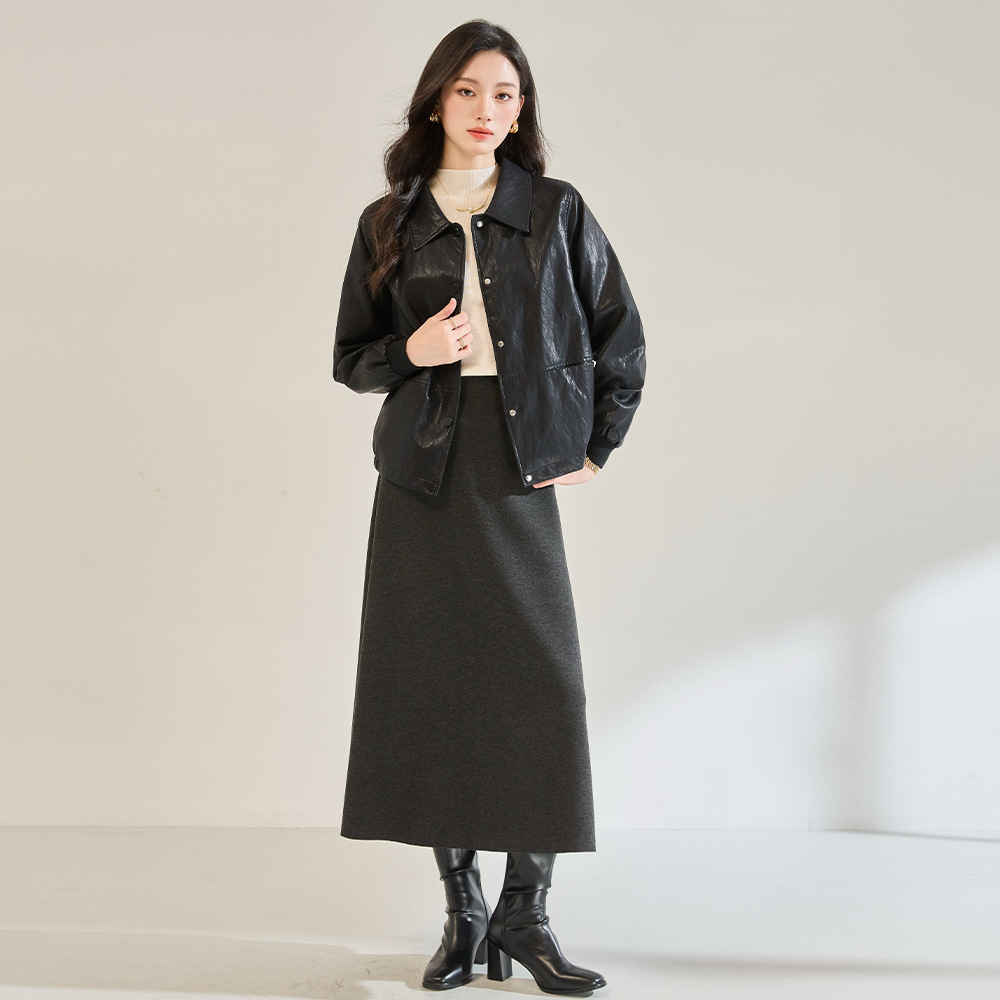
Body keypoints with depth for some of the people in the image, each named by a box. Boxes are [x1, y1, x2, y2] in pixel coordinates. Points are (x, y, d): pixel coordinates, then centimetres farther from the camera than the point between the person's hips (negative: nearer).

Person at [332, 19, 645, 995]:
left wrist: (594, 450, 5)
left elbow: (622, 341, 11)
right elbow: (351, 358, 13)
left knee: (541, 689, -6)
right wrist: (413, 350, -7)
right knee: (435, 688, 1)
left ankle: (524, 914, 5)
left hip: (521, 475, -1)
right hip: (423, 481, 1)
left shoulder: (557, 212, 6)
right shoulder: (388, 224, 9)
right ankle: (462, 913, 12)